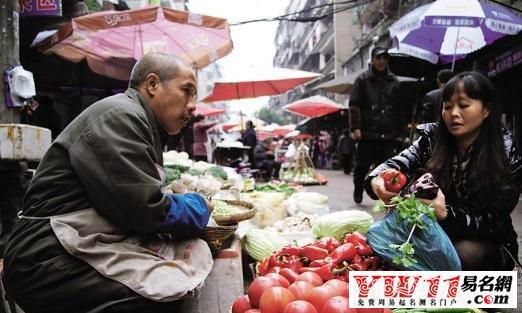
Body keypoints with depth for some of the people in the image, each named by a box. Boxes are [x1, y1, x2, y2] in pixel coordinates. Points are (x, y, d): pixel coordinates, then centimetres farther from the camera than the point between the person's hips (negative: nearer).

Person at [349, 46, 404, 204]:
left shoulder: (393, 81, 12)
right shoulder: (363, 80, 3)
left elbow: (399, 109, 15)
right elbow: (354, 105, -3)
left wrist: (400, 132, 10)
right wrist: (355, 127, -13)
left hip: (388, 134, 2)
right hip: (367, 133, -2)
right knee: (362, 166, 6)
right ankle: (358, 190, 29)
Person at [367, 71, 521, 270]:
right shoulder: (432, 139, -5)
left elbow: (492, 222, -17)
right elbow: (400, 163, -20)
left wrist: (446, 214, -37)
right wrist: (377, 181, -45)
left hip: (485, 242, -2)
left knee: (465, 254, -33)